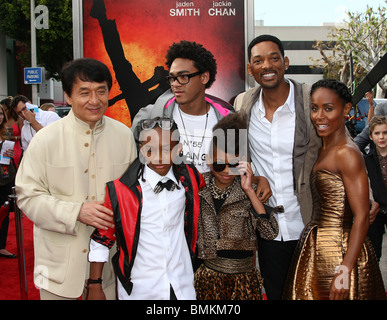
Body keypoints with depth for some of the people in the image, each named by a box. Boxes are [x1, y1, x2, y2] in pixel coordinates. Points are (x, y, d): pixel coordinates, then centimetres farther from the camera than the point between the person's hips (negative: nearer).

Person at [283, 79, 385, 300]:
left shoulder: (347, 154, -16)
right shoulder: (324, 150, 11)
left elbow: (362, 218, -20)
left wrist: (345, 270, -24)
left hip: (339, 251, -8)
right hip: (318, 248, 8)